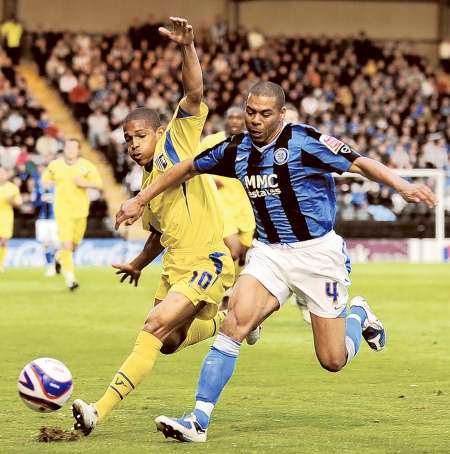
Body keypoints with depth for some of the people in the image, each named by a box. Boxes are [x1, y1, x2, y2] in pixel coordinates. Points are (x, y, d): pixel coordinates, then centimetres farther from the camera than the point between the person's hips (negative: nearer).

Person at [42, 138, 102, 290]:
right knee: (66, 244, -13)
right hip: (63, 210, -2)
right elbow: (45, 179, 18)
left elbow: (98, 183, -1)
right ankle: (70, 277, -8)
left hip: (80, 210, 2)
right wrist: (49, 183, -5)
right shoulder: (55, 165, 2)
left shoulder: (87, 166, -2)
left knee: (74, 244, 12)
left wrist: (85, 183, -18)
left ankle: (60, 256, 47)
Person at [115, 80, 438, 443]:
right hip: (269, 251, 4)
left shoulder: (305, 141, -13)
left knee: (333, 361, -1)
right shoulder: (236, 151, 3)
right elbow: (188, 169, 18)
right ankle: (199, 420, -19)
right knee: (234, 323, -19)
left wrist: (403, 187, -33)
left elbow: (360, 164, -18)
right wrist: (140, 201, 22)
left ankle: (359, 315, 35)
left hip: (317, 252, -4)